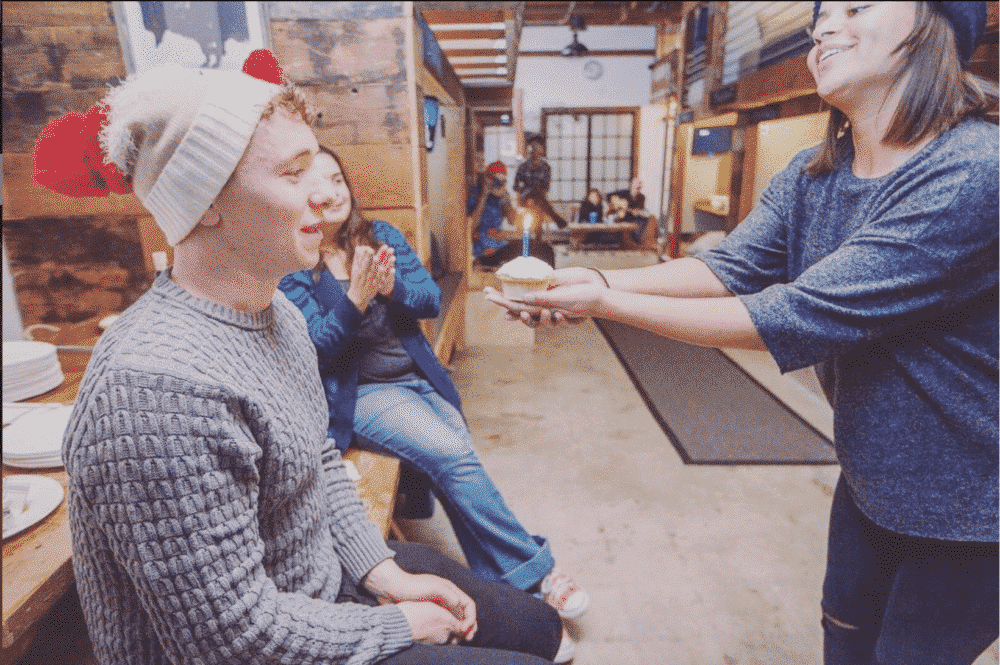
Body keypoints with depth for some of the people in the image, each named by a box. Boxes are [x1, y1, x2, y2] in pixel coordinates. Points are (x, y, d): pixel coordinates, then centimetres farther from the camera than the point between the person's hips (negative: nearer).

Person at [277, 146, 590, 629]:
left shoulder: (382, 236, 8)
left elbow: (431, 299, 1)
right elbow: (315, 345, -11)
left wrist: (393, 287, -20)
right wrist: (355, 299, -27)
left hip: (418, 378, 4)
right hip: (358, 393, -4)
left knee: (451, 469, -20)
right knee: (451, 453, -25)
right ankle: (535, 571, -10)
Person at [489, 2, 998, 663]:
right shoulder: (812, 177, -3)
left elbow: (800, 316, -34)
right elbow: (731, 265, -12)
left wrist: (606, 304, -32)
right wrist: (598, 279, -27)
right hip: (871, 472, 6)